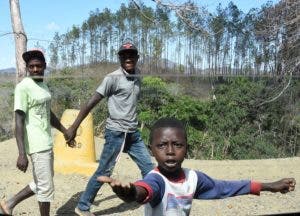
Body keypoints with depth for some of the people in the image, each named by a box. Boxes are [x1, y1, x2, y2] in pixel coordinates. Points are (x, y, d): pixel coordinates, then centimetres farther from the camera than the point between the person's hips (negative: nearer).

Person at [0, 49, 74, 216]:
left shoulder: (43, 86, 12)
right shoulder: (23, 87, -15)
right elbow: (19, 121, -19)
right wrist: (22, 154, -24)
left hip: (47, 143, 9)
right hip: (37, 146, -9)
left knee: (41, 184, 19)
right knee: (46, 187, 1)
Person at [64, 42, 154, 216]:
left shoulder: (138, 78, 8)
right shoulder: (113, 78, -12)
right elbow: (91, 103, -14)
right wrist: (74, 127, -17)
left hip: (134, 133, 7)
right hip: (116, 133, -7)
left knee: (149, 168, 10)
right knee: (104, 172, 1)